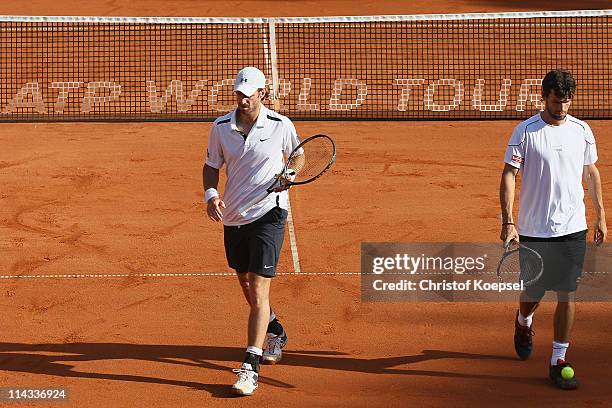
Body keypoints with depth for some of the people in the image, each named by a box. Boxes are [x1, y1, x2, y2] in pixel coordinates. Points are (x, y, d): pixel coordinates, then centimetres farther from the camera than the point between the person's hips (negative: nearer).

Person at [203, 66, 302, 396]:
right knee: (245, 283, 20)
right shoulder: (221, 127, -1)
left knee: (259, 290, -13)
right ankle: (274, 332, 49)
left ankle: (250, 367, -14)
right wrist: (211, 194, -9)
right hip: (232, 217, 5)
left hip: (268, 215, -5)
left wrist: (290, 175, -11)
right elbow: (211, 166, 9)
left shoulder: (281, 126, -7)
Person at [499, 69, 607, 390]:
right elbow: (508, 175, -9)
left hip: (572, 229, 2)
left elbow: (591, 173, 15)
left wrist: (600, 216, 14)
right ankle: (523, 322, 44)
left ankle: (558, 362, 6)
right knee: (533, 293, 8)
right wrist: (508, 222, -18)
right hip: (533, 230, -2)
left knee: (567, 295, -2)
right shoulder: (525, 132, -8)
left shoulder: (582, 131, 4)